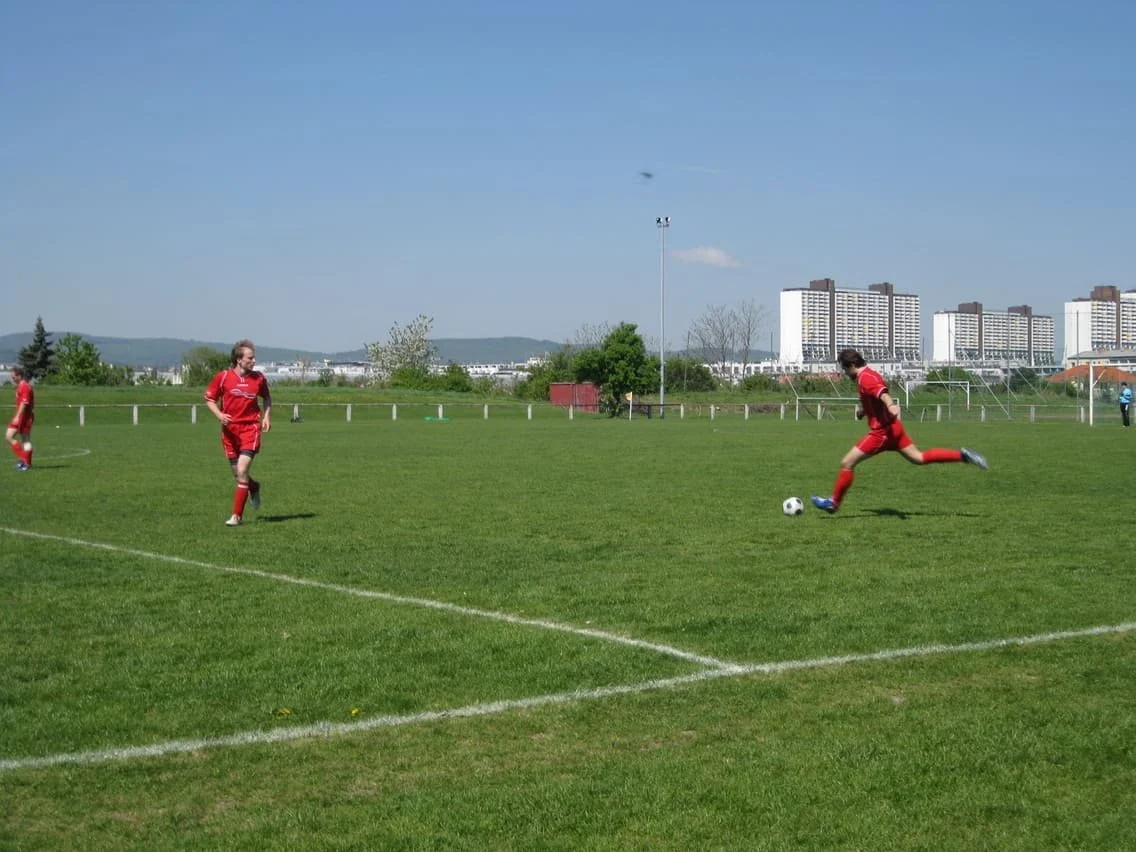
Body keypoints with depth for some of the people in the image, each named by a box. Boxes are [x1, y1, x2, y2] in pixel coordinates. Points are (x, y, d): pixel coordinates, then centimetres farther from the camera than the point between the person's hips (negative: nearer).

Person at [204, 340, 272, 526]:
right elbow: (209, 399, 5)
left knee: (242, 471, -14)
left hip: (251, 428, -1)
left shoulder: (258, 378, 1)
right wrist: (219, 415, -13)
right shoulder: (223, 377, -4)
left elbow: (267, 397, 19)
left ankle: (237, 516, -6)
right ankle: (253, 487, 45)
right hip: (230, 429, 1)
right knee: (237, 473, 9)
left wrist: (267, 416, 4)